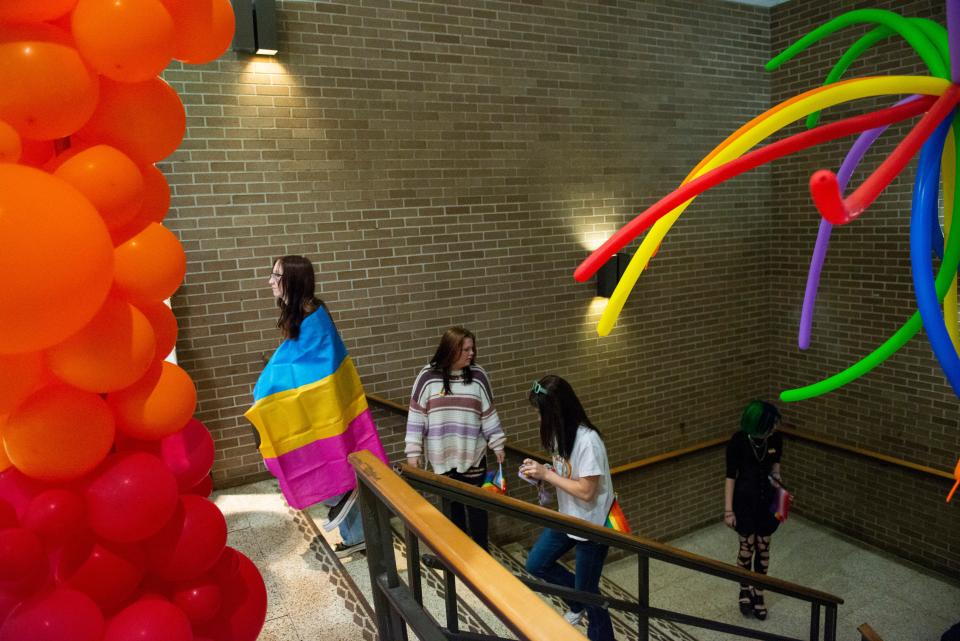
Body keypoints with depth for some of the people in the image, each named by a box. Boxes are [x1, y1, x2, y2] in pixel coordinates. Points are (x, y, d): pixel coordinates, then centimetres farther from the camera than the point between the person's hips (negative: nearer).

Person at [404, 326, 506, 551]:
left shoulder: (478, 375, -3)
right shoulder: (428, 376, -7)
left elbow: (489, 413, 3)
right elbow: (416, 415, -4)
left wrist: (497, 444, 3)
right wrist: (413, 451, -6)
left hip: (473, 454, 0)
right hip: (442, 455, 0)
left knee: (476, 503, 9)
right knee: (452, 504, 13)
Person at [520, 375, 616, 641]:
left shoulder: (588, 441, -30)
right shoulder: (561, 433, -3)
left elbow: (586, 491, -27)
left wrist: (546, 474, -23)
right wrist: (540, 471, -9)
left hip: (592, 525, -8)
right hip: (567, 517, 9)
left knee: (586, 590, 7)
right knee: (536, 564, 16)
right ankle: (578, 602, 38)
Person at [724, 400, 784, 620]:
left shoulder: (776, 439, -11)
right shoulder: (738, 441, -22)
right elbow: (730, 476, -14)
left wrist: (776, 477, -9)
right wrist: (728, 510, -12)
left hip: (767, 499, 3)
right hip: (745, 499, -3)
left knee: (763, 547, 12)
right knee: (747, 546, 7)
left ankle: (758, 592, 30)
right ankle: (745, 589, 31)